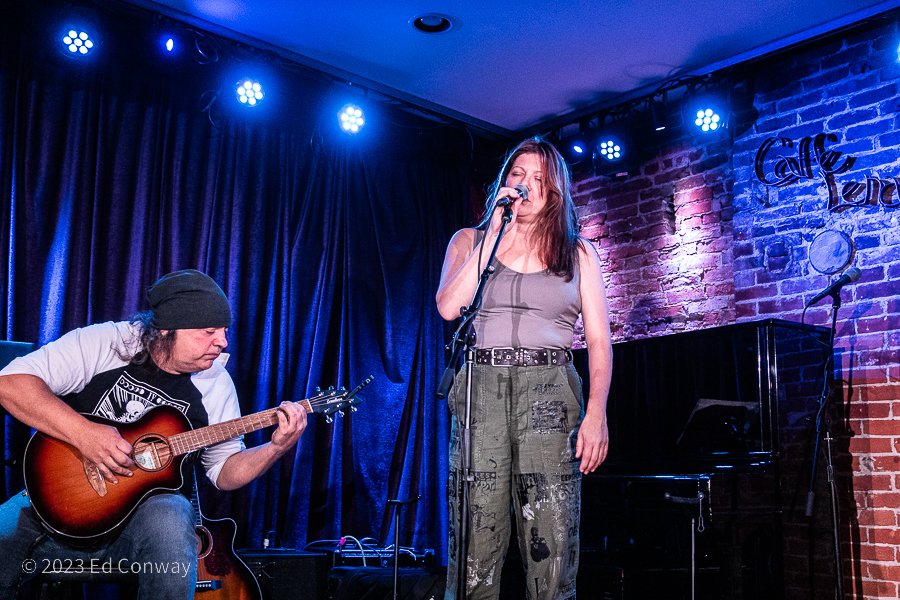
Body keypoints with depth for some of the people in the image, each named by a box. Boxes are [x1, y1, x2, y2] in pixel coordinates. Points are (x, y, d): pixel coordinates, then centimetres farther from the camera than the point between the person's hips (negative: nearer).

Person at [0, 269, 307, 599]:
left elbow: (225, 470, 8)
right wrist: (82, 432, -27)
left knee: (169, 519, -35)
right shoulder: (102, 342, -7)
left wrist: (276, 448, -11)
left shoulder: (216, 382, 3)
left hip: (150, 506, 1)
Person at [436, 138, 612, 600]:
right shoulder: (469, 240, 15)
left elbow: (599, 339, 7)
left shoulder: (577, 252, 14)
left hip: (550, 395, 0)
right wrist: (495, 233, -2)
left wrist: (596, 413, -7)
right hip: (481, 391, 0)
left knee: (551, 551, -5)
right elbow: (448, 308, -3)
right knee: (474, 553, -4)